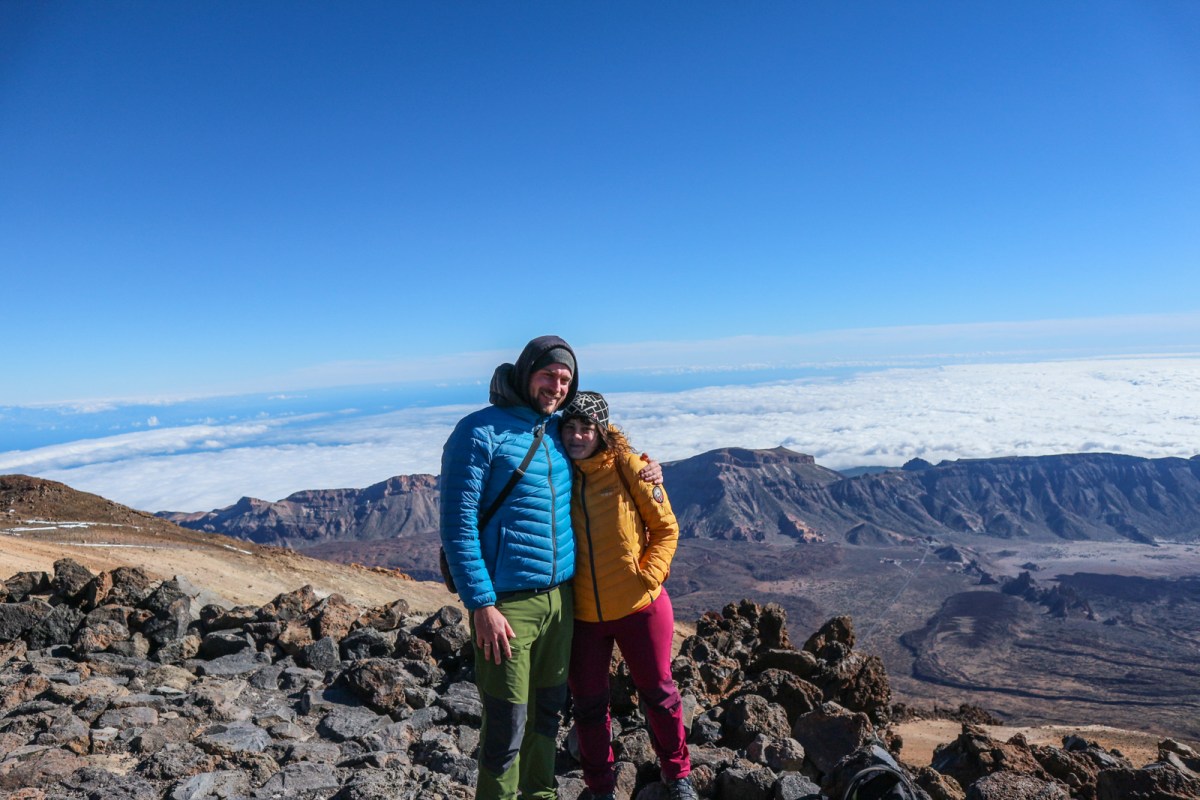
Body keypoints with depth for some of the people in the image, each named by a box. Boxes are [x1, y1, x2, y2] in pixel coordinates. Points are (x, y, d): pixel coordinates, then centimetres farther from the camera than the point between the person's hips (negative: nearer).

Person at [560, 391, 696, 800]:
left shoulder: (628, 467, -11)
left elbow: (665, 528, -4)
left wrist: (649, 576, -15)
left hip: (639, 606, -2)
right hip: (581, 614, 2)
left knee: (658, 692, 15)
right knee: (588, 704, 15)